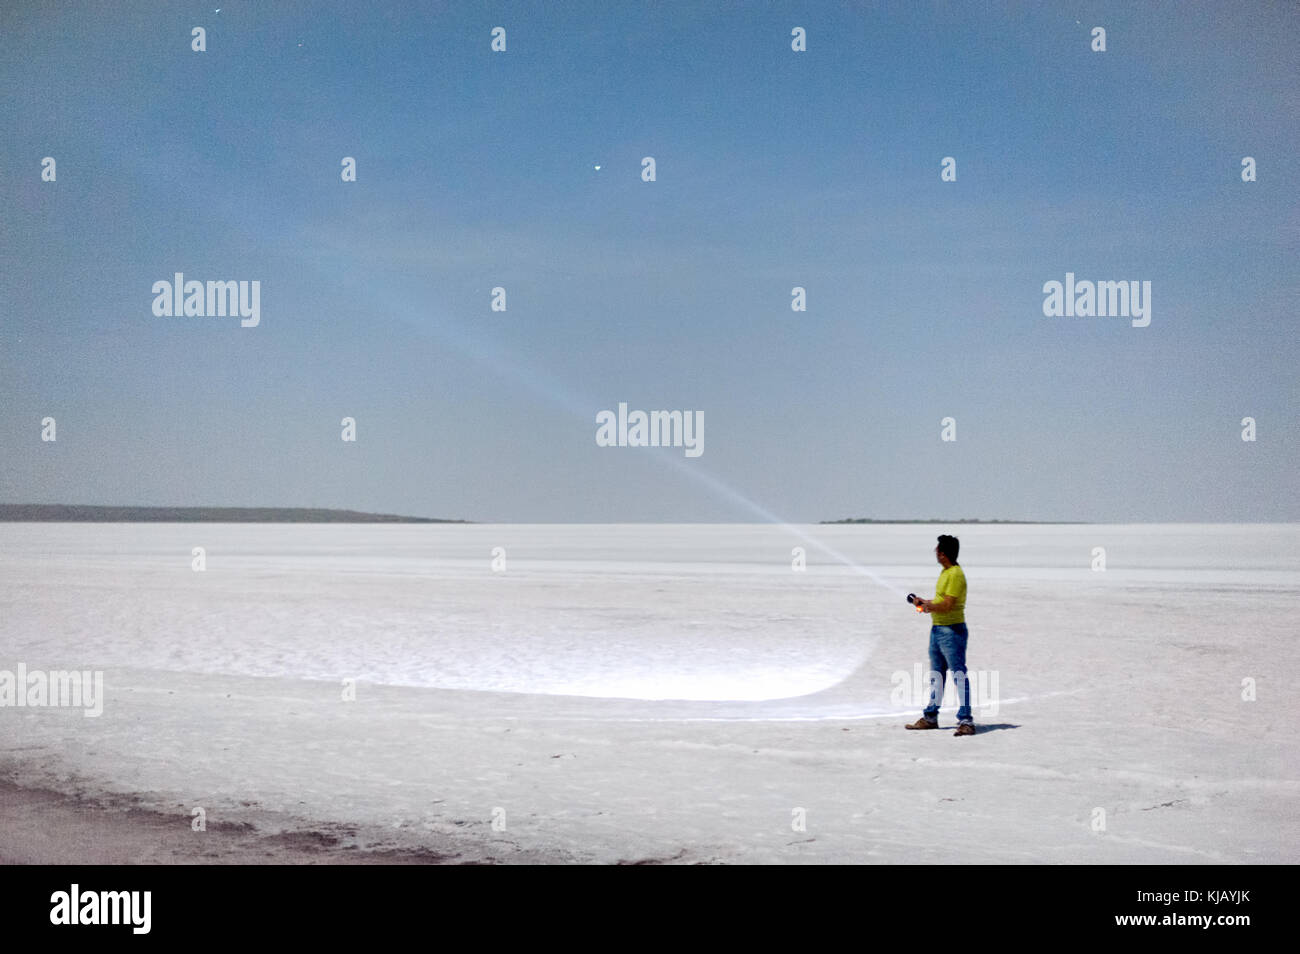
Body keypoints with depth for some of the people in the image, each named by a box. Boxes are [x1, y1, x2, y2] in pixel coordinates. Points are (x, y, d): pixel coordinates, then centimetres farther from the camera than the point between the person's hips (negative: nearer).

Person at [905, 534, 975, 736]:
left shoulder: (956, 574, -17)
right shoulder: (944, 572, 14)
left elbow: (947, 605, -22)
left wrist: (929, 606, -8)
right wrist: (926, 603, 10)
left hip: (952, 630, -11)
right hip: (937, 628, 11)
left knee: (958, 674, -9)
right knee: (936, 674, 17)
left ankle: (965, 720, -9)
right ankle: (930, 717, 27)